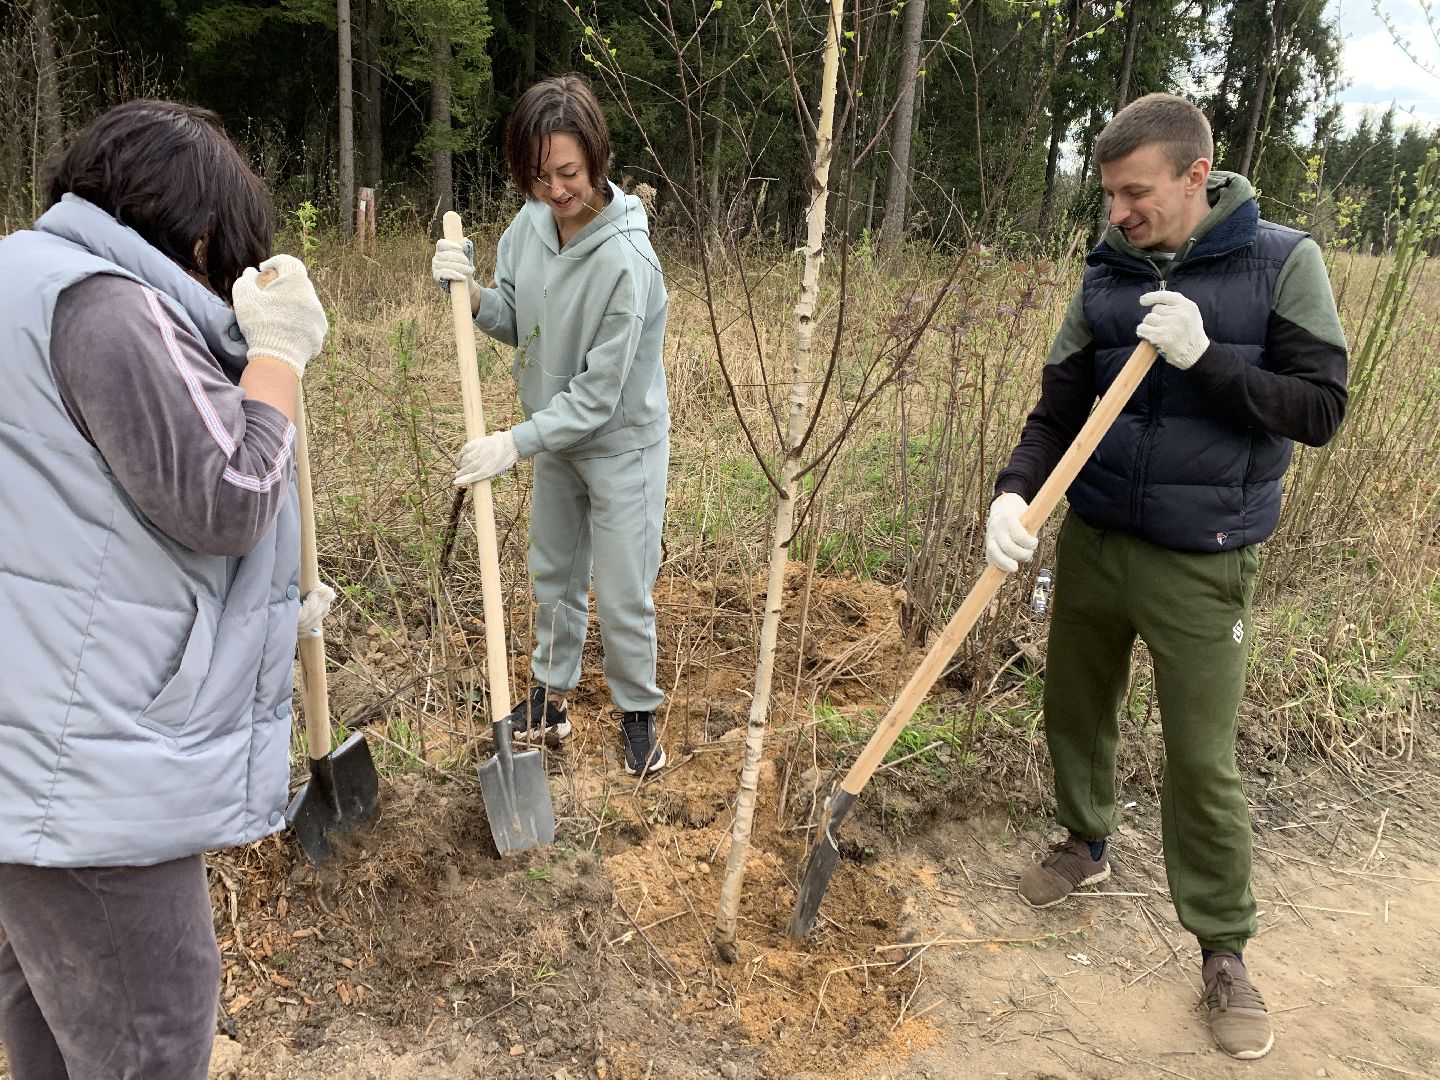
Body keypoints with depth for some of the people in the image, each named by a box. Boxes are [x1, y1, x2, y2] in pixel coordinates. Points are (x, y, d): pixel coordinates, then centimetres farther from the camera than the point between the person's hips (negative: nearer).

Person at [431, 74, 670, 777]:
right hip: (555, 435, 7)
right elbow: (518, 324, 4)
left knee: (622, 595, 4)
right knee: (553, 572, 21)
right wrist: (473, 295, -15)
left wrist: (515, 443, -29)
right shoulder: (531, 223, -9)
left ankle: (637, 711, 28)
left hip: (621, 444, -7)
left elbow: (598, 395, -26)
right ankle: (551, 693, 40)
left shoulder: (625, 260, -30)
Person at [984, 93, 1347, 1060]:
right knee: (1077, 710, 17)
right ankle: (1086, 844, 44)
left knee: (1203, 761, 1)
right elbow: (1058, 409, 1)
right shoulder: (1107, 276, 1)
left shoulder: (1281, 263, -8)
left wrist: (1204, 357, -23)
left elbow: (1320, 407, -11)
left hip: (1201, 565, -4)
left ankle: (1226, 951, 20)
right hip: (1091, 542, 4)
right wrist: (1015, 493, -16)